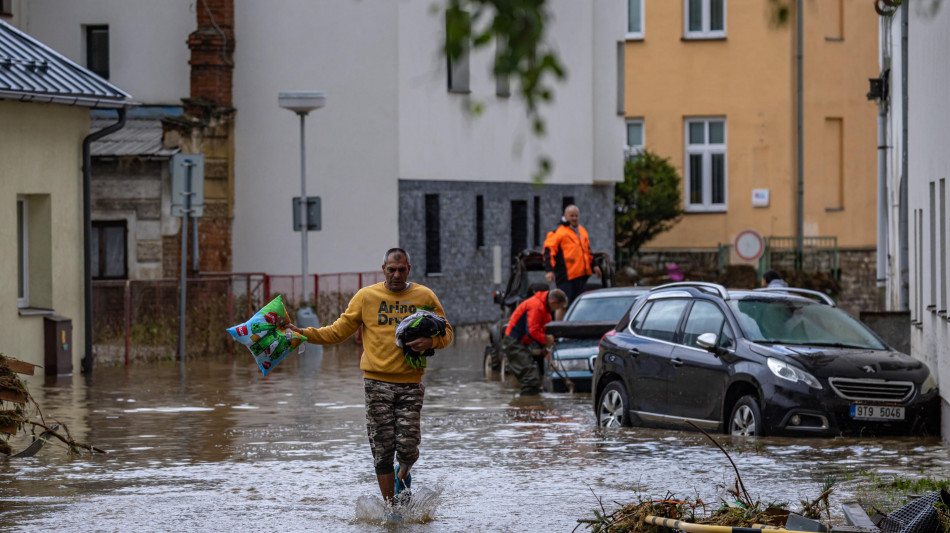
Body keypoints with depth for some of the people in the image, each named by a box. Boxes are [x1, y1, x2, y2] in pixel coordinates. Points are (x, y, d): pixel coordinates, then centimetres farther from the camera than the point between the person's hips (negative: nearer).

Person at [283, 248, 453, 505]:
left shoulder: (424, 297, 6)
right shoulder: (366, 296, 6)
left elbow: (446, 332, 11)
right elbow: (339, 331, 8)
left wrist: (430, 341, -11)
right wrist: (304, 334, -3)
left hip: (410, 384, 0)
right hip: (377, 381, 0)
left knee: (407, 446, -8)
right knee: (382, 449, -1)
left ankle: (403, 473, 29)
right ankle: (390, 507, 11)